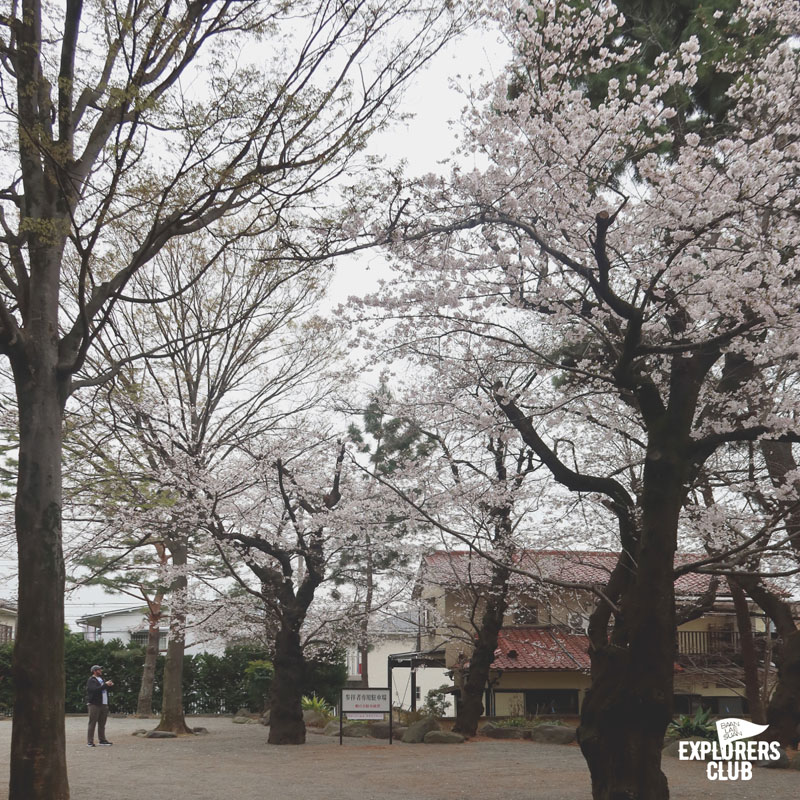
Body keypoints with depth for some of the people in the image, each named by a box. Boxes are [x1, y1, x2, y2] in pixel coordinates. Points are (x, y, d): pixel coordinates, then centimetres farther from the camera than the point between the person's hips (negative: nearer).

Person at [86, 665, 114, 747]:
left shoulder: (101, 679, 21)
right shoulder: (91, 680, -6)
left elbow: (105, 690, 24)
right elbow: (95, 690, -21)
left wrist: (109, 685, 4)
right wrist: (105, 685, -20)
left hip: (103, 704, 8)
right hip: (94, 704, -8)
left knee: (102, 723, 11)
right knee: (92, 723, -6)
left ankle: (102, 740, 16)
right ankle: (90, 742, -4)